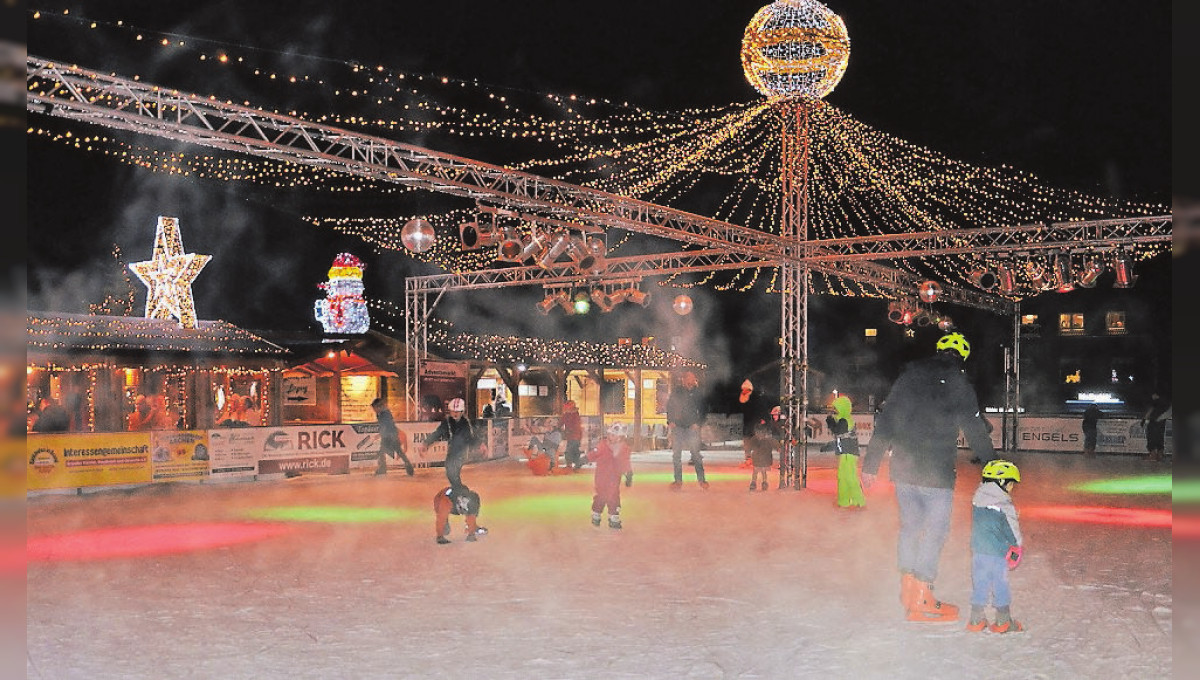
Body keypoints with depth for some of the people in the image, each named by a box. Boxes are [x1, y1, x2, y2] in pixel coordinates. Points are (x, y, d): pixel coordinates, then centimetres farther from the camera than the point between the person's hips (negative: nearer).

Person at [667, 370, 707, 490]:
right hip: (677, 426, 2)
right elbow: (669, 407, 13)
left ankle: (701, 479, -1)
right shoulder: (675, 392, 7)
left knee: (696, 453, -7)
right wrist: (670, 421, 0)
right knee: (676, 454, 1)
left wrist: (698, 423, -3)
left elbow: (702, 409, 9)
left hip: (692, 427, -2)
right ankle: (678, 480, 6)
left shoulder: (697, 393, 4)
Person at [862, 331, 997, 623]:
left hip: (902, 468, 5)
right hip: (936, 473, -4)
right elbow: (975, 432, -4)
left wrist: (871, 464, 10)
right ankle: (921, 600, 3)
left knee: (910, 525, 17)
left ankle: (908, 587, 19)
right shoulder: (959, 384, -3)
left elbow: (885, 421, 7)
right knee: (936, 530, 3)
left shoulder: (909, 375, 9)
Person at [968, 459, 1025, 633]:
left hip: (977, 550, 6)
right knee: (1000, 585, 6)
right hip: (997, 552, -6)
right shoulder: (1005, 505, -15)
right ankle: (1003, 620, 14)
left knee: (979, 583, 13)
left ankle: (976, 619, 17)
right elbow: (1012, 529, -10)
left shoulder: (976, 501, 6)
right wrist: (1017, 547, 3)